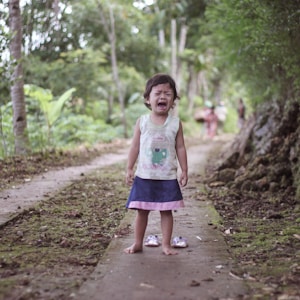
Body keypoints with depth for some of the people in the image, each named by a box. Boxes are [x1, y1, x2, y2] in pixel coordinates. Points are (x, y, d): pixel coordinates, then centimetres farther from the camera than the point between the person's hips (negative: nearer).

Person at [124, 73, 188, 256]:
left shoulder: (176, 123, -2)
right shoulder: (142, 122, -1)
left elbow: (180, 148, 2)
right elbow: (135, 147, 2)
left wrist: (184, 171, -1)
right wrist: (130, 169, 0)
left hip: (168, 177, 0)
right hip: (144, 177, 0)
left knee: (166, 211, 5)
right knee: (142, 211, 8)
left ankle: (166, 244, 16)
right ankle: (138, 243, 20)